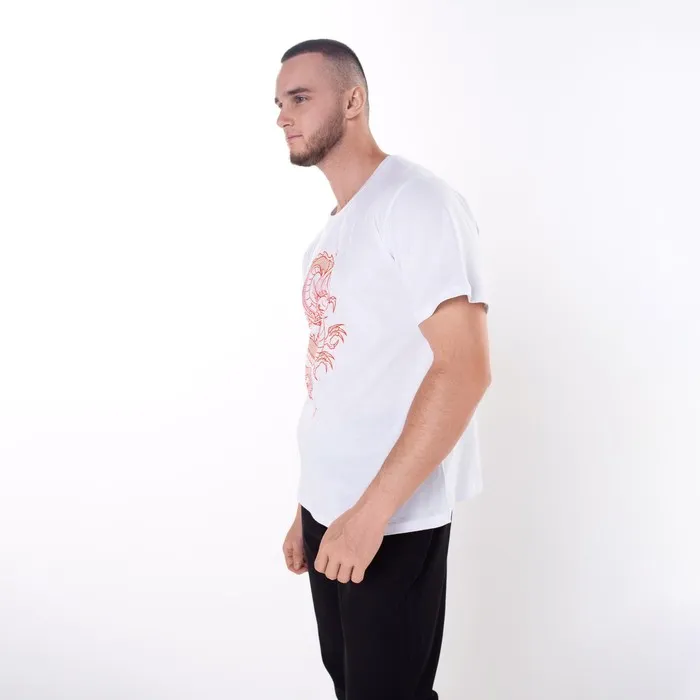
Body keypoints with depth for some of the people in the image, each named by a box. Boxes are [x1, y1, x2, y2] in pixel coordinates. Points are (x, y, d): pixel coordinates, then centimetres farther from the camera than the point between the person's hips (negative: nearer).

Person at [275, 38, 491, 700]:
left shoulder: (416, 201, -11)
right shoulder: (327, 236, 14)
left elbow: (465, 369, -20)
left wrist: (372, 510, -21)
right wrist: (309, 506, 14)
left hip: (394, 518, -7)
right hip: (330, 508, 7)